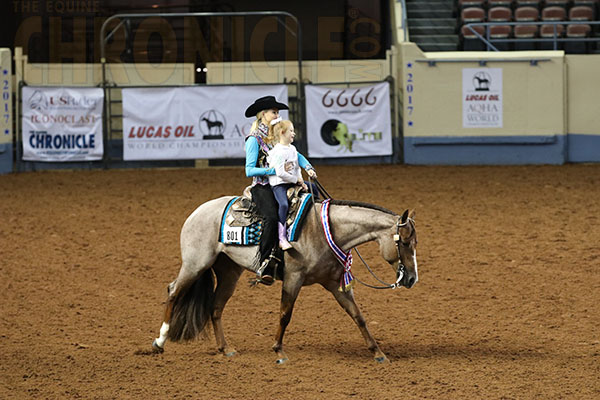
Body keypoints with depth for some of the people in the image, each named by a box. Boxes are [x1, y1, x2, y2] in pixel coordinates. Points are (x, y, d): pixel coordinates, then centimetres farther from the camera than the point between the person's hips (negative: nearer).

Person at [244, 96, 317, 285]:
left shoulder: (276, 137, 16)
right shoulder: (254, 140, -5)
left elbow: (296, 155, 17)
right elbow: (249, 170, -11)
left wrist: (308, 167, -2)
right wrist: (273, 170, -20)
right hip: (262, 187, -8)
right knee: (271, 218, -31)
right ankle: (263, 267, -32)